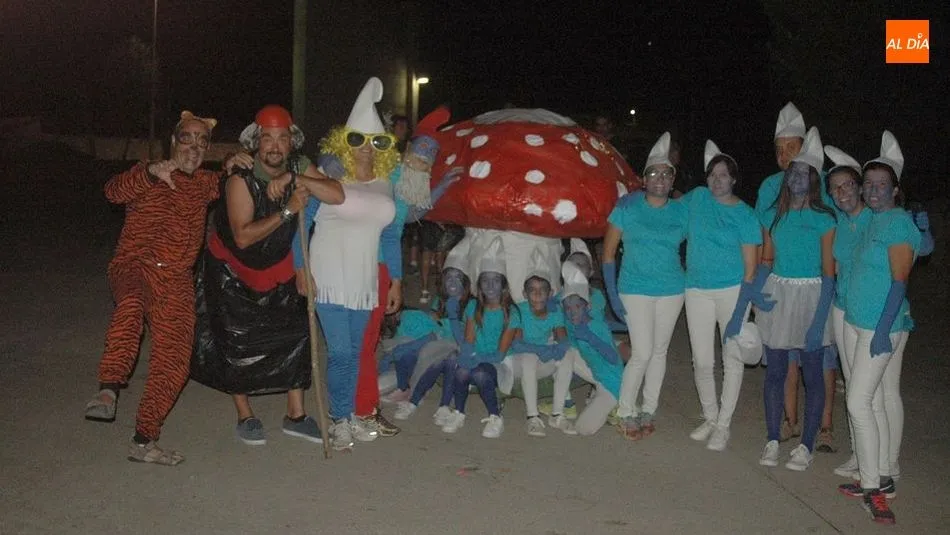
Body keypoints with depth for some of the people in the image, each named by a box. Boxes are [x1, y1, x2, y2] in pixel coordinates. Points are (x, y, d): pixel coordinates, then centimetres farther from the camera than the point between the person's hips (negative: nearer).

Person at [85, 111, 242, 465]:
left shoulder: (206, 184, 19)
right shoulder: (148, 175, 5)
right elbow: (114, 191, -12)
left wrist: (232, 167, 7)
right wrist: (152, 172, -31)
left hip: (177, 281, 4)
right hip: (135, 266, -4)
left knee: (173, 363, -1)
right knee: (133, 303, -40)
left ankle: (144, 440, 11)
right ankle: (108, 390, -43)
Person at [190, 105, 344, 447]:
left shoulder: (299, 167, -9)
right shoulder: (240, 180, -24)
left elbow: (337, 196, -22)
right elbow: (243, 236, -31)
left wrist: (293, 179, -31)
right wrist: (288, 210, -33)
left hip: (276, 269, 5)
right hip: (232, 270, -4)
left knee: (296, 333, 0)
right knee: (237, 342, -2)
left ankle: (295, 416, 12)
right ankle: (245, 418, 16)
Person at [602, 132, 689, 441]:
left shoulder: (681, 212, 3)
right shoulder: (627, 207, -4)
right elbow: (608, 252, -3)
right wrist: (612, 293, -8)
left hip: (672, 291, 3)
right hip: (635, 290, -3)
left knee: (659, 351, 11)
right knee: (642, 354, -7)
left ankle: (648, 411, 26)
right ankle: (626, 412, 12)